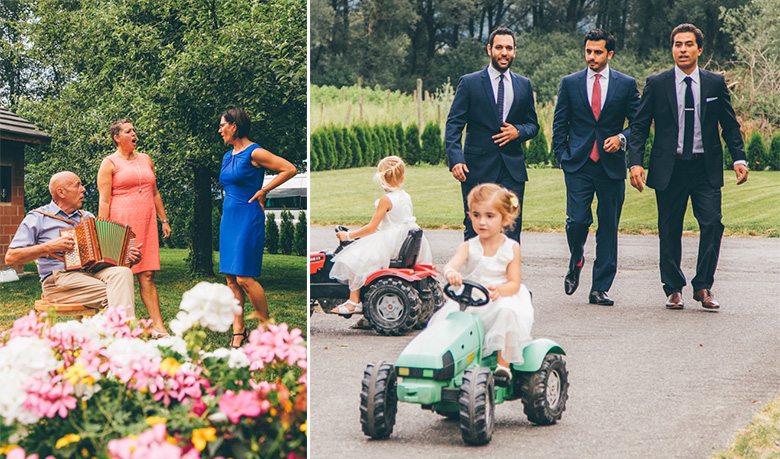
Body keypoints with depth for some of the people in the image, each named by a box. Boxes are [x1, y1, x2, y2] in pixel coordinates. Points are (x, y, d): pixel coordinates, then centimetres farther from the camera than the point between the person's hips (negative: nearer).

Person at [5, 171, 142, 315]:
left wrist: (128, 256, 1)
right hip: (58, 279, -5)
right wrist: (48, 247, -12)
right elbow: (10, 258, 1)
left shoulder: (87, 217, 25)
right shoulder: (38, 217, 7)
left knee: (123, 273, -31)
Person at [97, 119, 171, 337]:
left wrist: (164, 220, 18)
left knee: (147, 275, 1)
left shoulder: (145, 160, 19)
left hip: (146, 224, 5)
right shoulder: (110, 163, 1)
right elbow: (104, 201, -5)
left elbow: (155, 193, 24)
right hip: (121, 224, -5)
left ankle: (158, 327, -3)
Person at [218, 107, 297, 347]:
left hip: (248, 218, -8)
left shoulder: (254, 153, -11)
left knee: (244, 278, -11)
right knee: (231, 279, 5)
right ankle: (238, 330, 9)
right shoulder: (228, 156, 14)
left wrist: (263, 192, -11)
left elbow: (290, 169, -14)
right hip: (228, 219, 8)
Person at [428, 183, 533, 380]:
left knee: (507, 311, -34)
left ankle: (503, 363, -25)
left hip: (502, 298, -2)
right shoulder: (469, 247, 1)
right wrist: (451, 273, -45)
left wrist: (498, 290, -29)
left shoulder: (511, 248, 0)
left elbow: (514, 283, -5)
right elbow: (451, 264, -19)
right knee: (449, 314, -24)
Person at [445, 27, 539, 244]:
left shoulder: (524, 85, 13)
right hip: (477, 169, -2)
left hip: (513, 170, 3)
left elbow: (533, 124, 19)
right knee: (474, 230, -1)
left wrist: (518, 131, -5)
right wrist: (455, 159, -17)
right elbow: (453, 125, -2)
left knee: (512, 231, -2)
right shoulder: (469, 83, 3)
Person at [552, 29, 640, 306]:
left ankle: (599, 289, 8)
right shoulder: (570, 83, 8)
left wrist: (621, 138, -11)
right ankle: (576, 262, 20)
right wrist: (562, 156, 2)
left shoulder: (626, 84, 6)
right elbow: (559, 124, 11)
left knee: (608, 227, 1)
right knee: (578, 220, -13)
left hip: (611, 165, 0)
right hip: (578, 164, 0)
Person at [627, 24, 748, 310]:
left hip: (706, 168, 1)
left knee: (712, 224, -11)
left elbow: (730, 125, 11)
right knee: (669, 231, 4)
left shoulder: (716, 83, 6)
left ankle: (702, 287, 2)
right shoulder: (656, 84, 3)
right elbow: (639, 126, 3)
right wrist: (635, 162, -9)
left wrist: (739, 158, 0)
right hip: (669, 169, 0)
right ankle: (673, 289, 17)